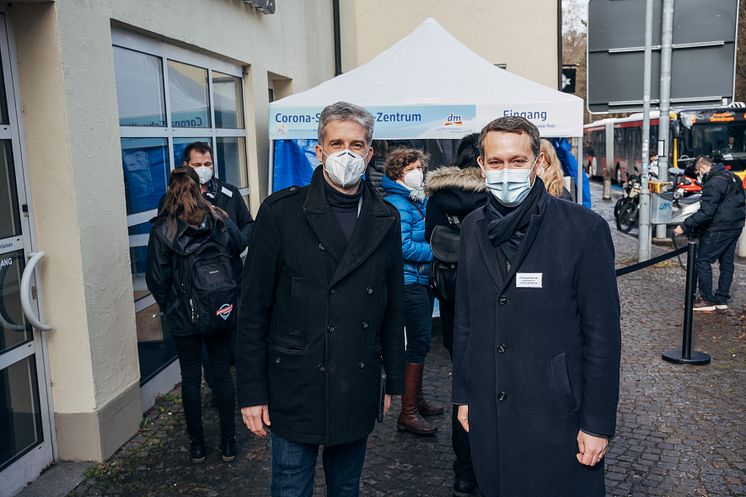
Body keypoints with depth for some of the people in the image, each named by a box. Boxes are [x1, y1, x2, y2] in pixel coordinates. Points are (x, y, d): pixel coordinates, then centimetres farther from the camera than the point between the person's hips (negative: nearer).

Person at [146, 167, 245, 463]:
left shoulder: (162, 231, -11)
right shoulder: (219, 220, -4)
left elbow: (157, 280, -9)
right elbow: (239, 247, 15)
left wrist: (166, 305, 9)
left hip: (182, 316, -2)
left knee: (190, 378, 9)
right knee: (222, 373, 10)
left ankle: (197, 445, 19)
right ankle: (228, 443, 17)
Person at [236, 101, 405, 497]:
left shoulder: (385, 220, 3)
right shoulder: (281, 212, -7)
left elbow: (393, 307, 9)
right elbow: (253, 309, -6)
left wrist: (394, 381, 10)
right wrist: (251, 391, -7)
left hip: (359, 390, 3)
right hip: (295, 388, -3)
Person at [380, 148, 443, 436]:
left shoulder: (420, 200, 14)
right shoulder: (396, 204, -14)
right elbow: (403, 247, -22)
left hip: (422, 280, 10)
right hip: (410, 281, -9)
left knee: (421, 341, 17)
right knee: (419, 342, -7)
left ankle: (416, 399, 31)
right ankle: (408, 413, 2)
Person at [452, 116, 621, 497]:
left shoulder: (585, 228, -12)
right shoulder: (473, 228, 4)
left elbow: (603, 333, -11)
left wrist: (598, 423, -10)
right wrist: (462, 394, 11)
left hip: (557, 417, -4)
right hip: (488, 415, 5)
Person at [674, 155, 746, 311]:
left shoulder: (713, 183, -19)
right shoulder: (732, 176, 11)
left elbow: (706, 213, -25)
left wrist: (684, 226, -21)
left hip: (719, 228, -10)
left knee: (703, 261, -2)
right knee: (727, 262, 14)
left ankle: (707, 300, 0)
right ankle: (722, 299, 21)